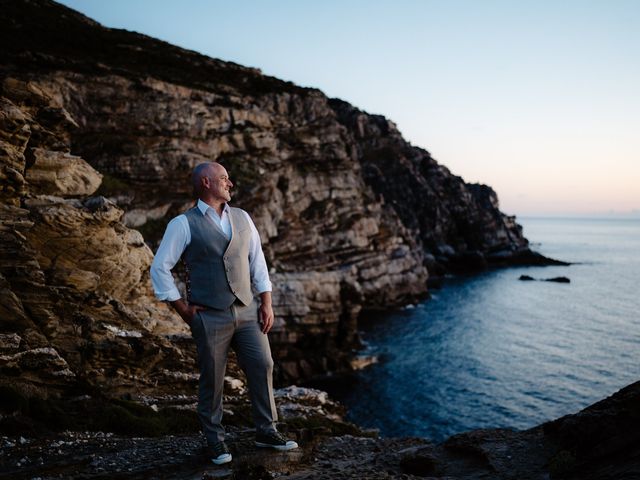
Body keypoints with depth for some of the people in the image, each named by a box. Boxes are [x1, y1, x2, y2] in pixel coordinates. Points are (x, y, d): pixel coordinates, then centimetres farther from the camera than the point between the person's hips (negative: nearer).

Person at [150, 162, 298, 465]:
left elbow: (257, 261, 10)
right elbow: (160, 268, -5)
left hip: (247, 311, 4)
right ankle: (215, 440, 24)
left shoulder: (242, 218, 8)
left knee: (262, 367, 5)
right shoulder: (183, 224, -6)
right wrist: (182, 309, -6)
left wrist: (266, 303, 5)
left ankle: (266, 431, 22)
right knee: (212, 381, 6)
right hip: (210, 317, -4)